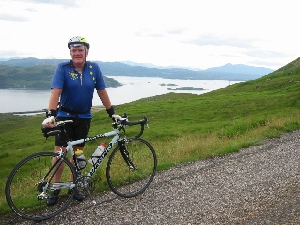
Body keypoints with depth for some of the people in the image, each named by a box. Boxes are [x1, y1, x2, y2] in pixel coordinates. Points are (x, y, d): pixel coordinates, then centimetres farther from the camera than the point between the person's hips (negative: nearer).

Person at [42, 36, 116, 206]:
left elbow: (102, 92, -1)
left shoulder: (94, 68, -4)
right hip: (65, 116, -2)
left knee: (78, 152, 10)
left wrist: (112, 113, -2)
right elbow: (56, 92, -20)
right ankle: (55, 189, 10)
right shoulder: (63, 68, -11)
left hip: (84, 117, 3)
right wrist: (50, 115, -31)